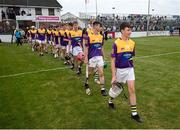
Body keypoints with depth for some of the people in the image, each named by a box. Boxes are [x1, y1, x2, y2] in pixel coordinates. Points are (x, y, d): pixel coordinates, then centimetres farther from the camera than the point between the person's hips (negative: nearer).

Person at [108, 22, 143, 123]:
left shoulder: (132, 43, 0)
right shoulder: (116, 43, -15)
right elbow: (113, 60, -14)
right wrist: (113, 76, -15)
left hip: (130, 69, 4)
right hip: (119, 70, -4)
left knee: (132, 90, 0)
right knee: (116, 89, 13)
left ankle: (134, 113, 10)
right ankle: (110, 101, 44)